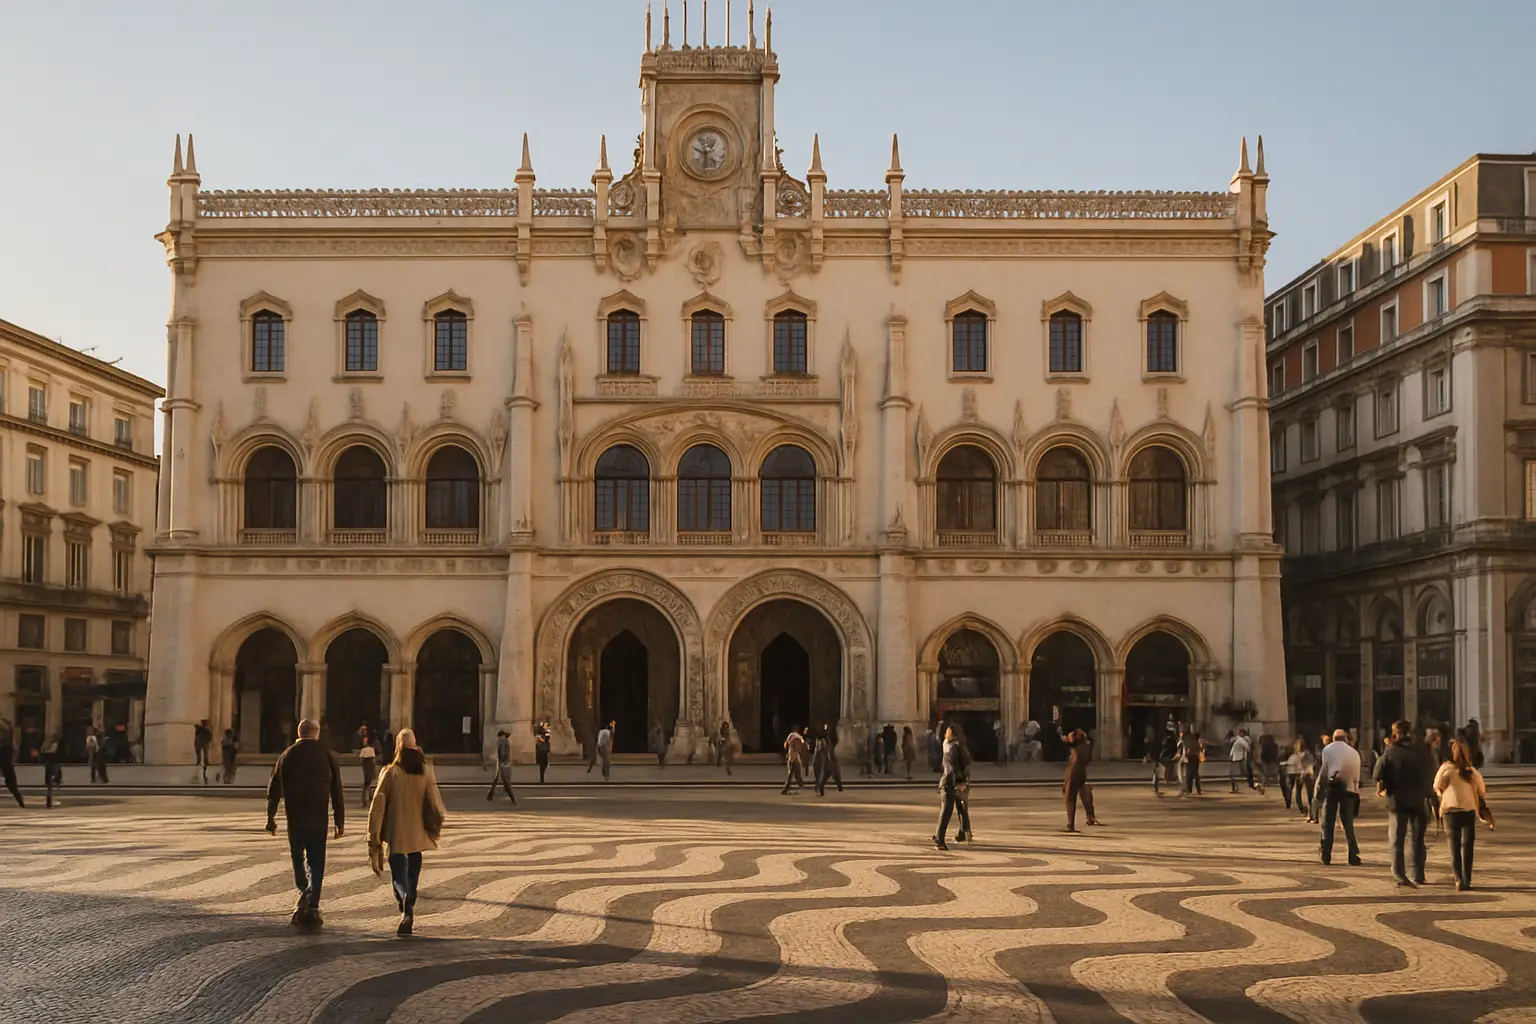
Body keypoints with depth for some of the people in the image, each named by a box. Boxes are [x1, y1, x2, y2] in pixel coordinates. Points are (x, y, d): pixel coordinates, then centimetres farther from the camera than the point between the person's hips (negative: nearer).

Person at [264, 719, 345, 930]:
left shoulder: (287, 756, 2)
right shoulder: (327, 756, 0)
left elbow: (274, 789, 4)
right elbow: (337, 792, 0)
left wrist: (271, 817, 13)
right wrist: (339, 821, 6)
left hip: (294, 818, 0)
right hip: (319, 819, 0)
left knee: (298, 859, 15)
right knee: (316, 863, 5)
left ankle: (305, 894, -3)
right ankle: (312, 908, -3)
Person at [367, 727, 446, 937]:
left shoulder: (390, 772, -8)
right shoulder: (425, 771, -4)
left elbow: (377, 806, -8)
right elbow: (434, 802, -6)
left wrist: (374, 837, -3)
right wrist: (436, 826, 12)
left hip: (396, 835, -2)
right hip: (418, 835, 2)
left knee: (399, 876, 2)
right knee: (413, 873, 17)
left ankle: (406, 905, -28)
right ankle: (407, 918, 22)